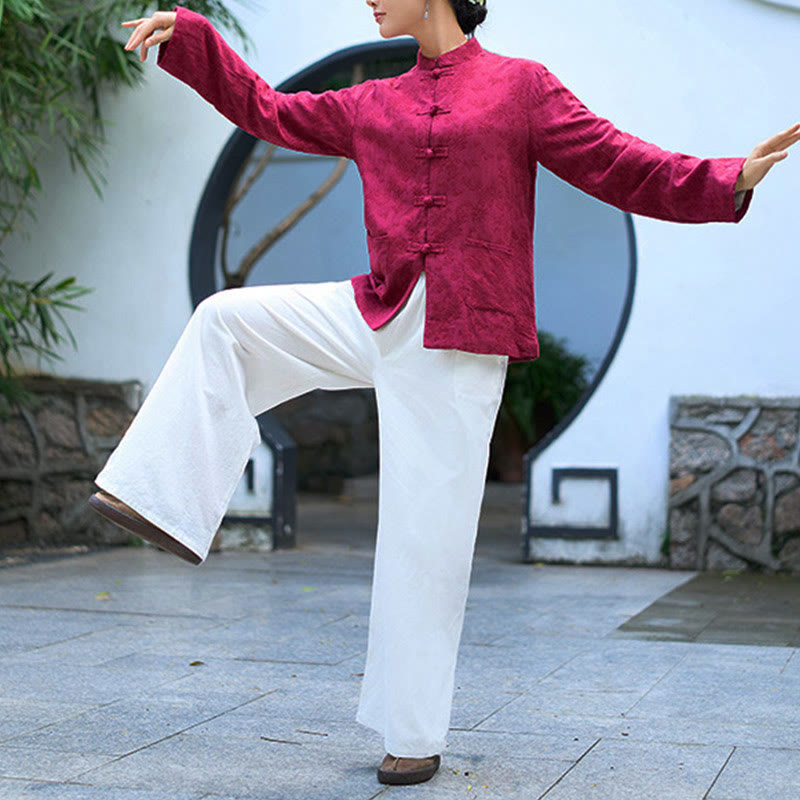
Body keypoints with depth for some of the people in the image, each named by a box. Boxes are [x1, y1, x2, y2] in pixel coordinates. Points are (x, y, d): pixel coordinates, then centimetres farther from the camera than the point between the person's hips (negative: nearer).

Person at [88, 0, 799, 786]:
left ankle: (415, 736, 12)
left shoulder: (522, 86, 1)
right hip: (377, 315, 6)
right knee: (226, 320, -1)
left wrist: (731, 182, -18)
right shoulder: (373, 105, 14)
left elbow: (623, 168, -4)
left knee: (428, 537, -2)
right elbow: (267, 111, 23)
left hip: (460, 344, -5)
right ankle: (170, 503, 0)